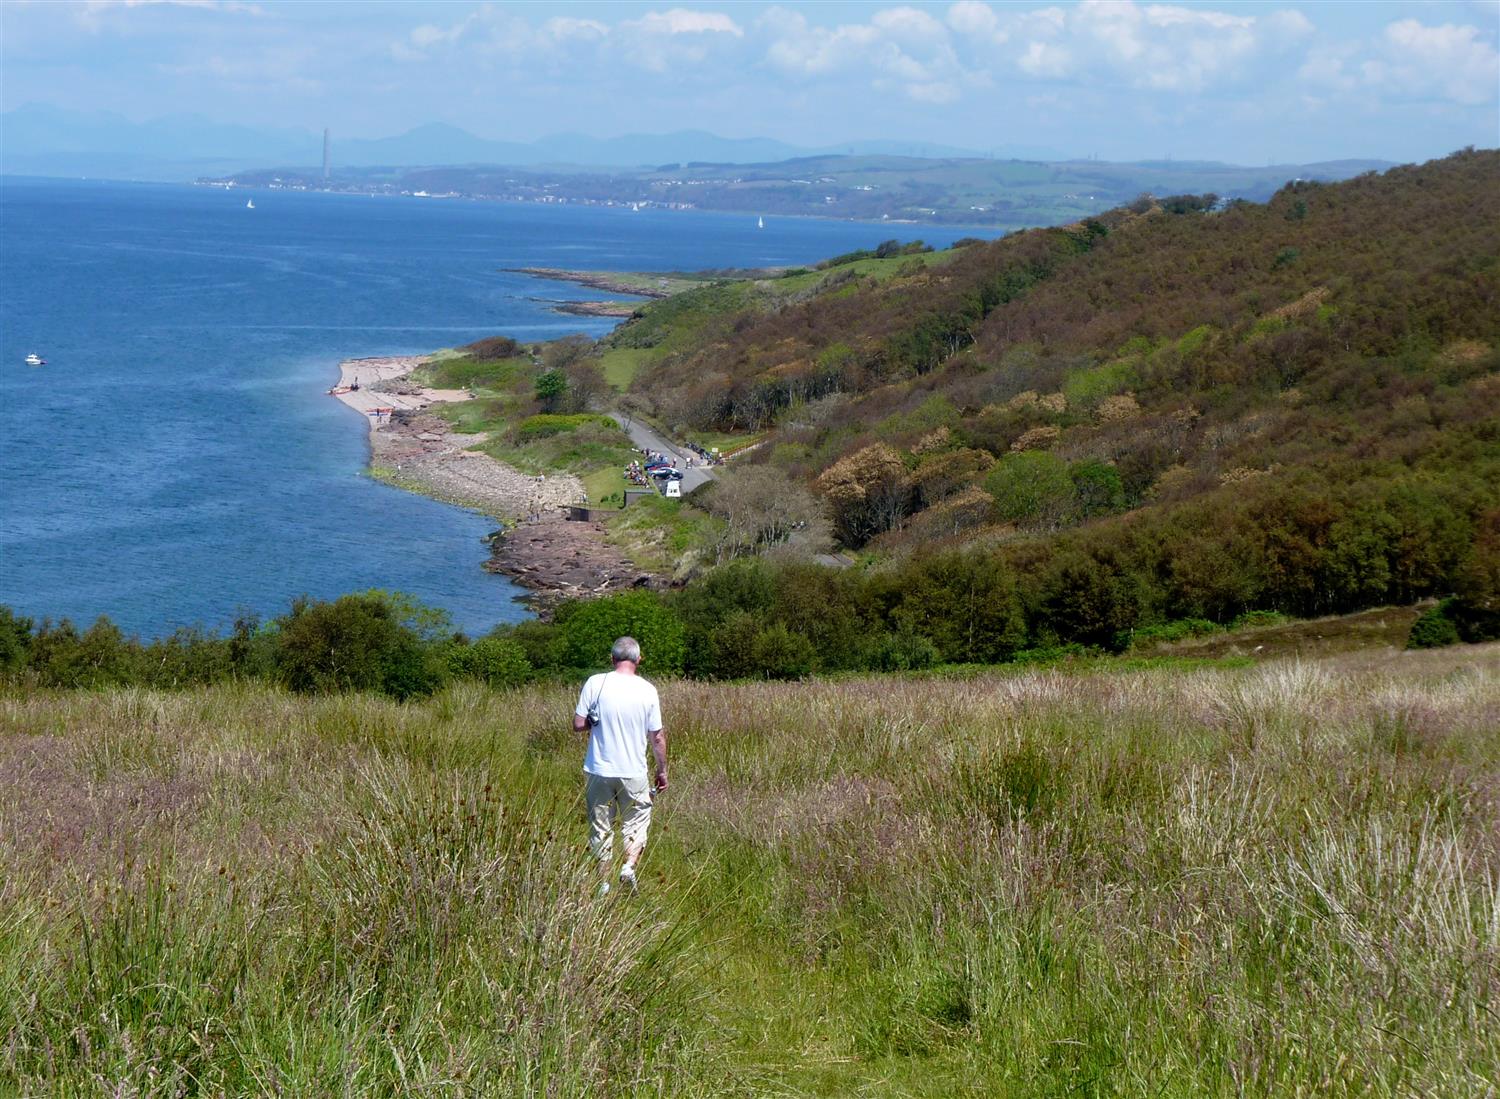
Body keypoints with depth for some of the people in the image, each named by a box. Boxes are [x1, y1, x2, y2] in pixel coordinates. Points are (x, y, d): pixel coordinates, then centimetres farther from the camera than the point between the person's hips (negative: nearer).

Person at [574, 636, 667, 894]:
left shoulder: (595, 683, -8)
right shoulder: (647, 690, -6)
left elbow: (578, 725, -7)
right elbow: (657, 737, 0)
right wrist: (662, 770, 12)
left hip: (598, 771, 0)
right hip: (634, 773, 0)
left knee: (601, 827, 11)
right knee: (637, 822, 15)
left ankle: (603, 882, 14)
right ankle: (629, 866, -7)